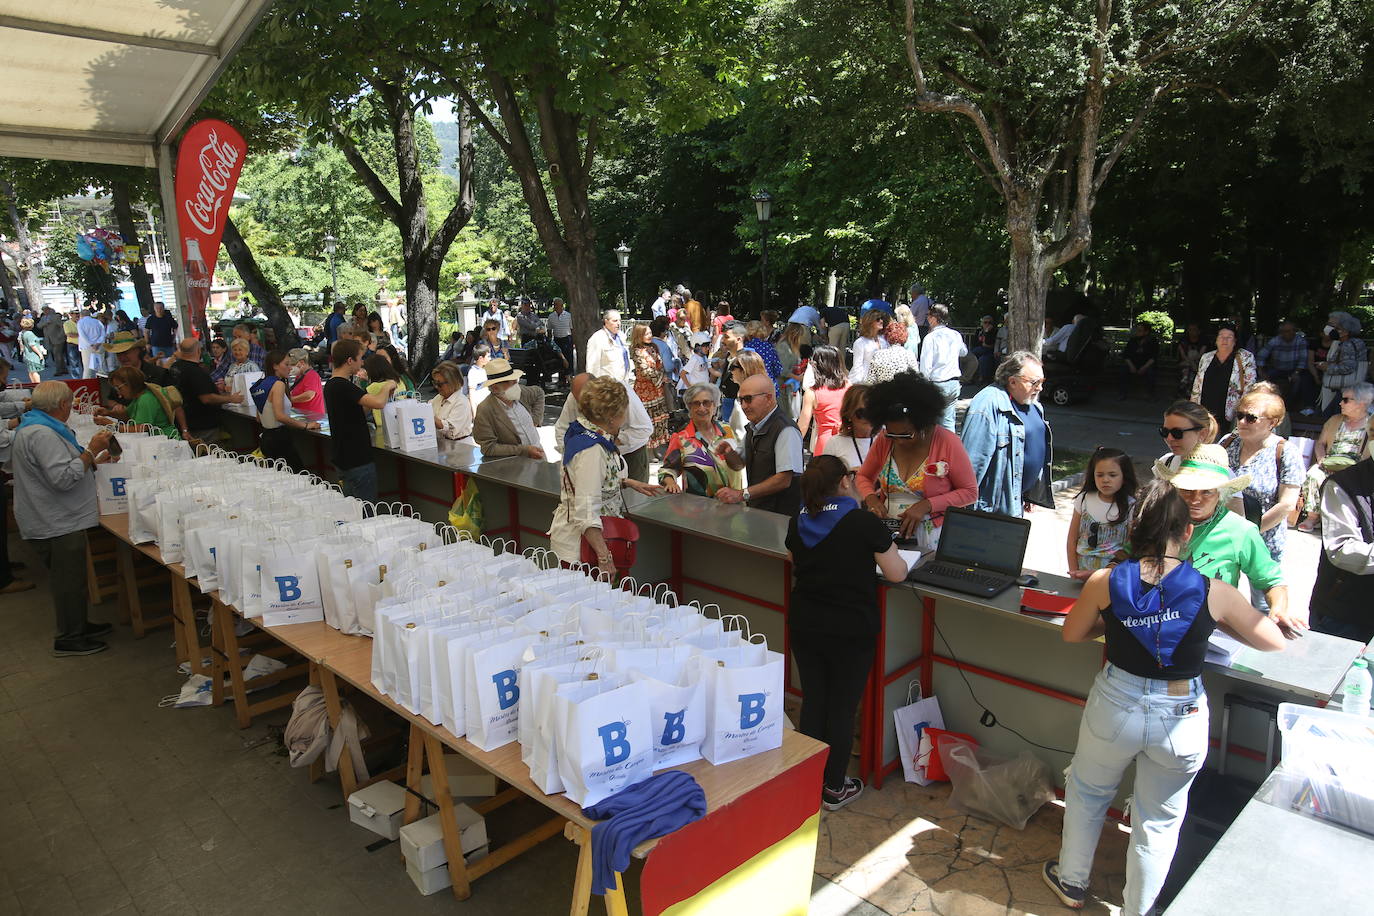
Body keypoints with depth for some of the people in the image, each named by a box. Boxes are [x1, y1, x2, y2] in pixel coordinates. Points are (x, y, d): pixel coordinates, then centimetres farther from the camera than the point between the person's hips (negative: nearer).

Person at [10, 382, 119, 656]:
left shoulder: (36, 427, 13)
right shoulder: (42, 434, -23)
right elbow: (63, 478, -29)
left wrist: (93, 459, 21)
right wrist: (91, 451, -22)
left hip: (57, 520, 11)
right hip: (57, 524, -11)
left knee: (70, 577, 20)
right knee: (68, 580, 0)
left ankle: (78, 625, 33)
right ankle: (68, 639, 10)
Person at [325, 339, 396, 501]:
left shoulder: (331, 384, 11)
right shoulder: (342, 386, -21)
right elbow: (378, 403, -33)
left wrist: (383, 391, 9)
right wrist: (387, 387, -11)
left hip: (342, 457, 10)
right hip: (356, 460, -10)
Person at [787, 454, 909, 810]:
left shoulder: (797, 523, 0)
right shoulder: (863, 522, -16)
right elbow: (897, 574, -10)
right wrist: (887, 548, 8)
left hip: (804, 626, 5)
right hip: (851, 631, -4)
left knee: (812, 700, 16)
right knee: (843, 707, 9)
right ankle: (834, 789, 22)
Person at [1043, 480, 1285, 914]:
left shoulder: (1105, 582, -14)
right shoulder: (1213, 593, -14)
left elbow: (1072, 633, 2)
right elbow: (1274, 641, 1)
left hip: (1116, 706, 0)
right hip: (1181, 719, 0)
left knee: (1087, 792, 26)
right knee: (1158, 822, 21)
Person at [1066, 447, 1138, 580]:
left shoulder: (1131, 507, -4)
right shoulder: (1084, 499, 3)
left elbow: (1130, 550, -4)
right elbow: (1072, 539, 8)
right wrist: (1074, 571, 1)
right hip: (1082, 570, 2)